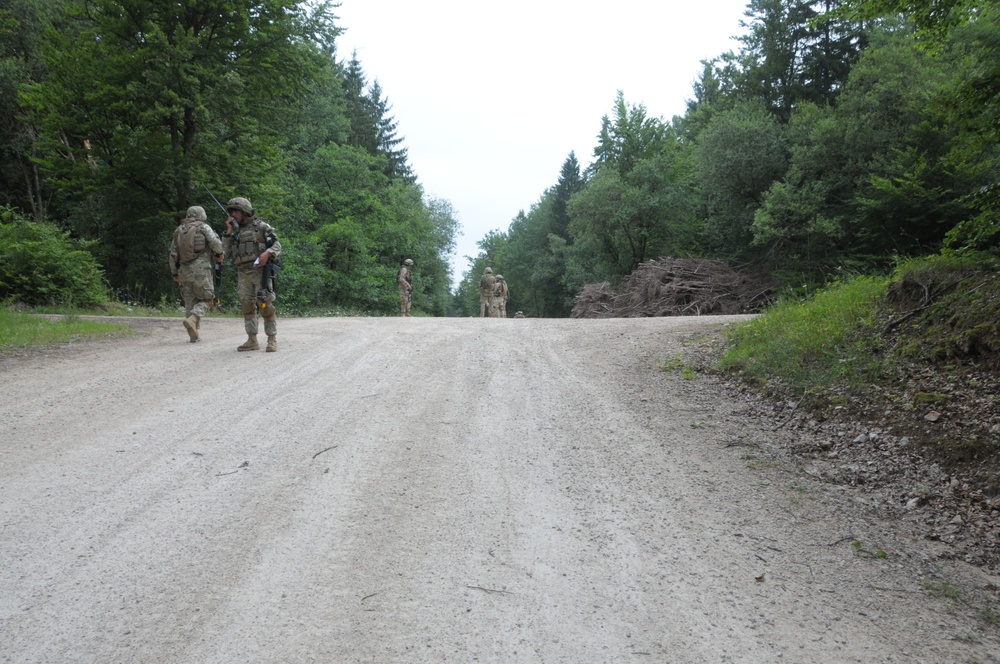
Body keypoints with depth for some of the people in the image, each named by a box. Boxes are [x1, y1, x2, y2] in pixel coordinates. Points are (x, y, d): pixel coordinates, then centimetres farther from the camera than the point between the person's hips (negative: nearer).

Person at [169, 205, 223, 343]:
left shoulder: (178, 230, 14)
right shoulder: (203, 227, 1)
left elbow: (173, 254, 12)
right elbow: (215, 243, -13)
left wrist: (174, 273, 18)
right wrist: (219, 254, 7)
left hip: (184, 270, 5)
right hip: (201, 270, -5)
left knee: (190, 302, 12)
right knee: (206, 300, 5)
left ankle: (194, 334, 8)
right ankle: (192, 319, -21)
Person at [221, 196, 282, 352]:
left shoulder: (261, 226, 2)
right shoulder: (236, 230, 18)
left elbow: (277, 245, -1)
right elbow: (226, 249, 11)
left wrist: (267, 253, -20)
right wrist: (228, 231, 2)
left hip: (260, 271, -5)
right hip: (243, 273, 5)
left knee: (265, 305, -8)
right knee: (247, 306, 2)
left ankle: (272, 340, -3)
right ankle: (252, 340, 6)